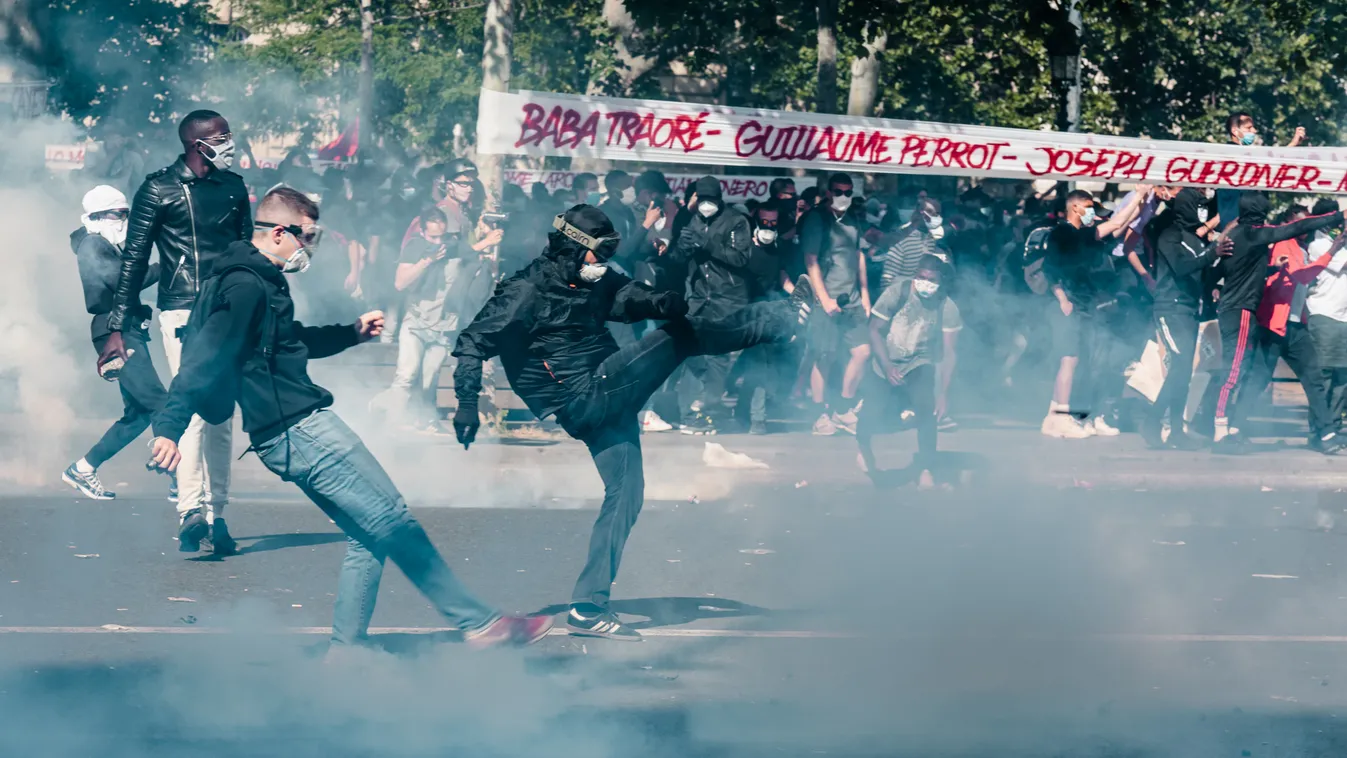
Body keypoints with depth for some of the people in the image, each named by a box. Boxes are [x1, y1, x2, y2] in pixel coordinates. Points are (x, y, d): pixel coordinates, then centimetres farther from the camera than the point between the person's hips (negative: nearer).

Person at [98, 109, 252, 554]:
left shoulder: (233, 187, 13)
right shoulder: (159, 190, -1)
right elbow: (134, 260, 0)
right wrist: (117, 328, -4)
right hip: (182, 313, -4)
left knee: (222, 416, 4)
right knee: (192, 410, -14)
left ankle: (216, 514, 8)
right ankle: (191, 512, -13)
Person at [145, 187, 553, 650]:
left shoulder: (263, 282, 17)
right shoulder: (246, 287, -15)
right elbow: (205, 358, -24)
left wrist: (351, 333, 25)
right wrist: (169, 427, -31)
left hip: (289, 437, 11)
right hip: (300, 432, -11)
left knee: (370, 536, 14)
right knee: (395, 525, -5)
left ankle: (347, 647, 15)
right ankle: (479, 623, 0)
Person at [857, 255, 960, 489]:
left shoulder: (947, 308, -14)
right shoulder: (897, 292, -14)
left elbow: (949, 353, -15)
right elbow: (875, 331, -10)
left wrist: (943, 394, -22)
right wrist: (887, 368, -22)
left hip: (919, 367, 0)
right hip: (885, 366, 1)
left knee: (927, 407, -30)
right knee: (871, 419, -11)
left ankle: (925, 468, -15)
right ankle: (864, 446, 28)